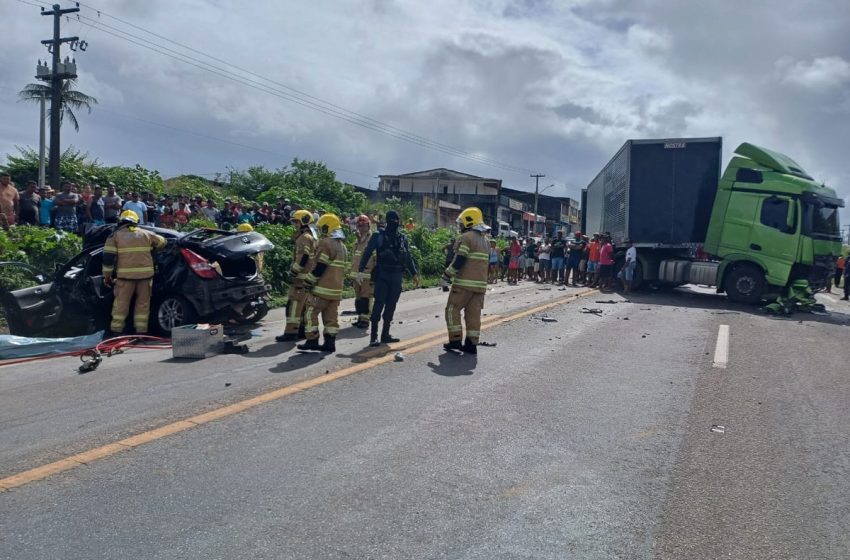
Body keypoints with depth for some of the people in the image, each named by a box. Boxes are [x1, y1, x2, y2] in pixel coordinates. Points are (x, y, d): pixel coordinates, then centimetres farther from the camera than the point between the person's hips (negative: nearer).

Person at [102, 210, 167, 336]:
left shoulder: (115, 235, 6)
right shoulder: (146, 234, 13)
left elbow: (108, 257, 1)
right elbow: (163, 242, 26)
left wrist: (107, 276, 6)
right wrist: (151, 247, 45)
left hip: (125, 275, -1)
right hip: (145, 273, 2)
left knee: (121, 302, 7)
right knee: (143, 302, 9)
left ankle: (116, 329, 11)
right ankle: (141, 330, 10)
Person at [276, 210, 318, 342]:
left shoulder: (305, 237, -13)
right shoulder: (310, 237, 20)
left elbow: (303, 258, -24)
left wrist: (293, 271, -19)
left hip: (301, 278, -10)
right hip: (306, 277, 10)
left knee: (294, 304, -10)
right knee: (303, 304, 14)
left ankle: (291, 332, -11)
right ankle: (303, 329, 19)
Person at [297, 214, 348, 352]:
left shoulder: (326, 243, -12)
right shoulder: (342, 245, 16)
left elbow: (319, 267, -16)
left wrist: (308, 282, -9)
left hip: (323, 288, -8)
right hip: (337, 288, 8)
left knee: (311, 312, 0)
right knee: (331, 315, 8)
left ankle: (312, 340, -1)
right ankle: (330, 342, 8)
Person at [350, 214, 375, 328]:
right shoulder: (358, 240, 17)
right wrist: (353, 273, 21)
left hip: (367, 275, -8)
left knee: (366, 298, -7)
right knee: (358, 297, 13)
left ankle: (365, 319, -2)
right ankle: (360, 318, 22)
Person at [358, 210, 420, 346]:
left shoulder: (402, 238, 12)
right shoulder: (378, 236, -1)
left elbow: (408, 257, 19)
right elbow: (367, 253, -5)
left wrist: (414, 274, 18)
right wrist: (361, 270, -15)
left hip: (397, 276, 4)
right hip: (382, 275, -4)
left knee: (391, 305, 7)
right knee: (379, 304, -9)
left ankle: (385, 334, 16)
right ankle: (373, 336, -7)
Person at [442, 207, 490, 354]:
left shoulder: (466, 237, -10)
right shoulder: (485, 240, 17)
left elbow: (459, 261, -16)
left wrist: (446, 275, -6)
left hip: (464, 283, -7)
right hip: (481, 283, 7)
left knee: (452, 309, 3)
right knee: (474, 313, 7)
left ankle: (455, 340, 0)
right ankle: (471, 344, 6)